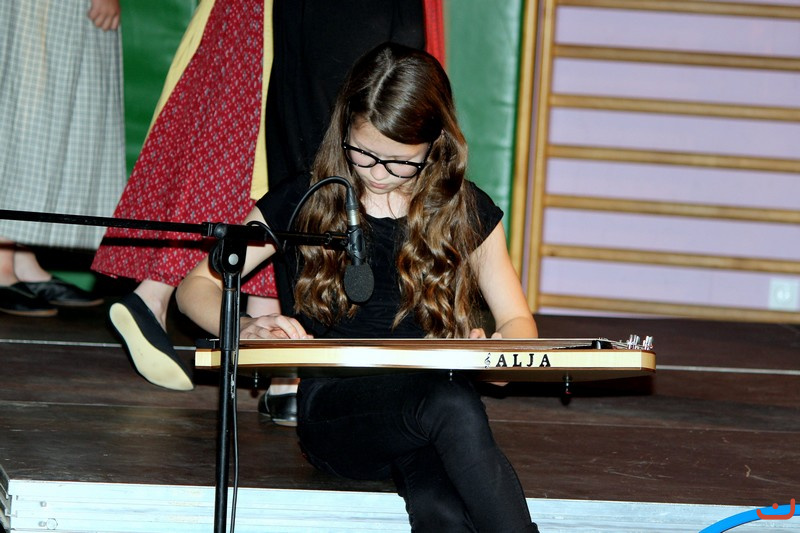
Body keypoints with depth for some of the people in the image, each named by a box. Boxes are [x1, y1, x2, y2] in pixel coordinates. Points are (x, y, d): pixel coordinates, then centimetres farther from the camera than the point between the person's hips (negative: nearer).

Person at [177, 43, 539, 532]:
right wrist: (246, 329, -11)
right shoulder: (303, 203, 7)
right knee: (453, 406, -37)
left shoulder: (466, 213, 10)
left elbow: (519, 323, 18)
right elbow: (196, 286, 12)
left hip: (433, 404, 1)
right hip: (333, 405, -1)